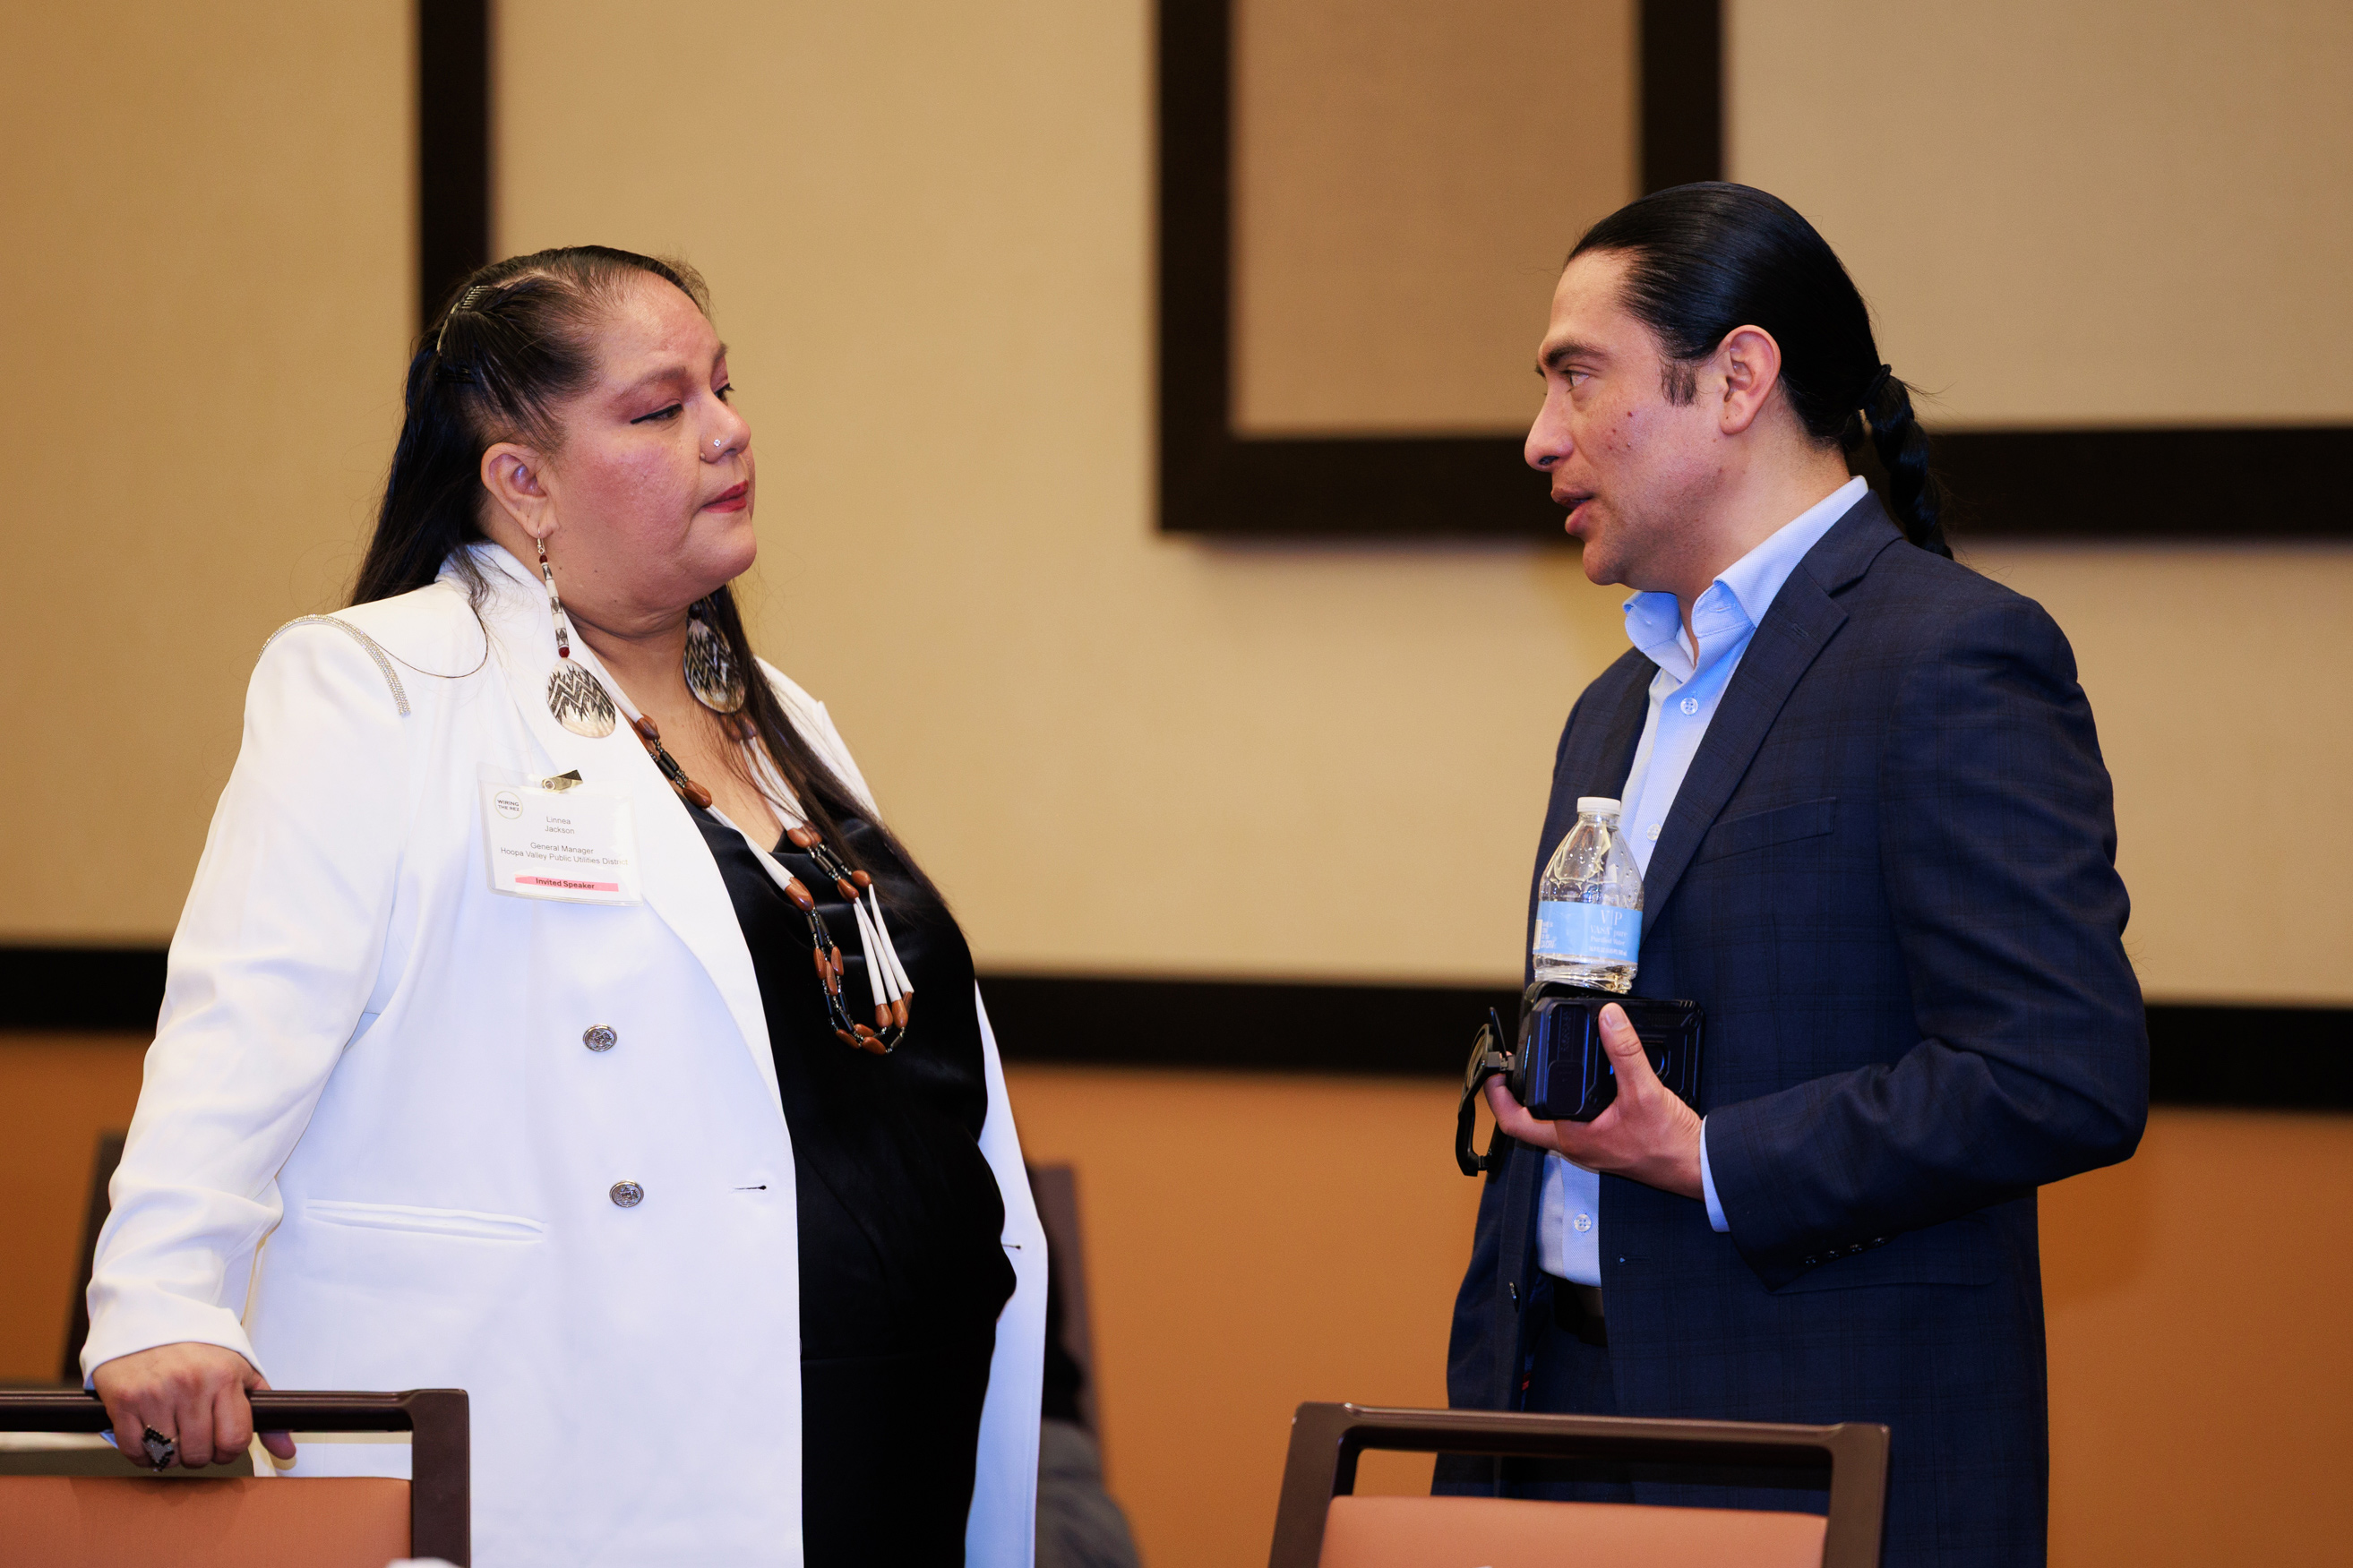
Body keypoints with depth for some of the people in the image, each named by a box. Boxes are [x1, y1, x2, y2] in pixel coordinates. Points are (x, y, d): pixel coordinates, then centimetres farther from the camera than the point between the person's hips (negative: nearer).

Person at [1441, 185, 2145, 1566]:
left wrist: (1709, 1164, -17)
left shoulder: (1955, 660, -10)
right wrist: (1483, 1444, 15)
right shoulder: (1622, 709, 19)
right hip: (1569, 1427, 8)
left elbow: (2070, 1076, -19)